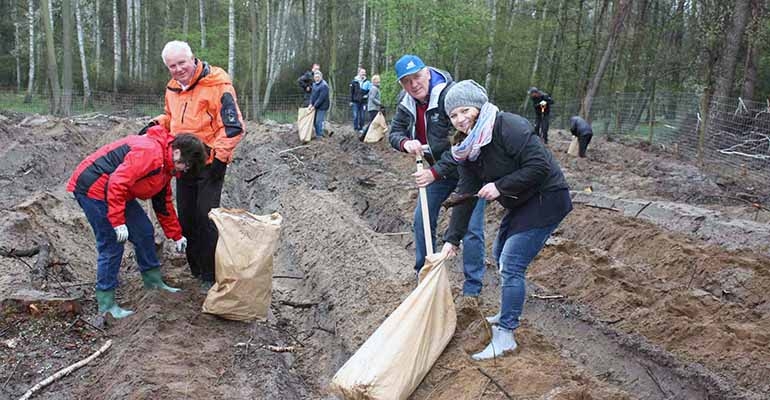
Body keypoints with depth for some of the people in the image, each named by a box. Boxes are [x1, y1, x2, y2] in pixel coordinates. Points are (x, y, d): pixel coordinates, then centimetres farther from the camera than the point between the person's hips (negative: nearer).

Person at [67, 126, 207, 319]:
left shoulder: (165, 164, 8)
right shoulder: (149, 152, -25)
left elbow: (164, 203, 17)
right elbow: (117, 183, -31)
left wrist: (176, 236, 19)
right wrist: (118, 222, -29)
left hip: (117, 192, 10)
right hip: (93, 187, -10)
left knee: (144, 231, 11)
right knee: (111, 245, -9)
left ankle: (154, 282, 26)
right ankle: (106, 304, 2)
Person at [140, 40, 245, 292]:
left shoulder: (217, 85, -16)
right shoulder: (172, 89, 8)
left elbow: (233, 126, -18)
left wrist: (219, 157, -20)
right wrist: (156, 124, 7)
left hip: (209, 164, -8)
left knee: (205, 219, -5)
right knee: (186, 219, 14)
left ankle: (210, 276, 7)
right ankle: (195, 269, 29)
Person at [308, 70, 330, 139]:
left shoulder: (324, 85, -19)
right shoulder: (314, 84, 11)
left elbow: (321, 98, -22)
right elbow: (313, 95, 12)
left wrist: (314, 106, -19)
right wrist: (311, 104, -2)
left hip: (322, 107, -9)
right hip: (315, 106, 9)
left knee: (318, 122, -6)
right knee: (314, 121, 13)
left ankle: (319, 136, 5)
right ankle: (318, 134, 25)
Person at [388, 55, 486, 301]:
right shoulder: (406, 102, -3)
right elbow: (394, 132, 0)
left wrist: (435, 172, -32)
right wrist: (405, 143, -24)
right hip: (438, 168, 7)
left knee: (471, 228, -9)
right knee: (422, 219, 11)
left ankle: (472, 290, 5)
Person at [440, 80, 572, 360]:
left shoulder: (508, 126, -25)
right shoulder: (467, 148, 1)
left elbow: (539, 166, -28)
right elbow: (466, 194, 1)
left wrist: (500, 186, -27)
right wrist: (452, 239, -2)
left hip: (547, 199, -9)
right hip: (521, 202, 9)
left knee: (511, 266, -12)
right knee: (501, 254, 22)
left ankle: (505, 337, 0)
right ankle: (508, 314, 42)